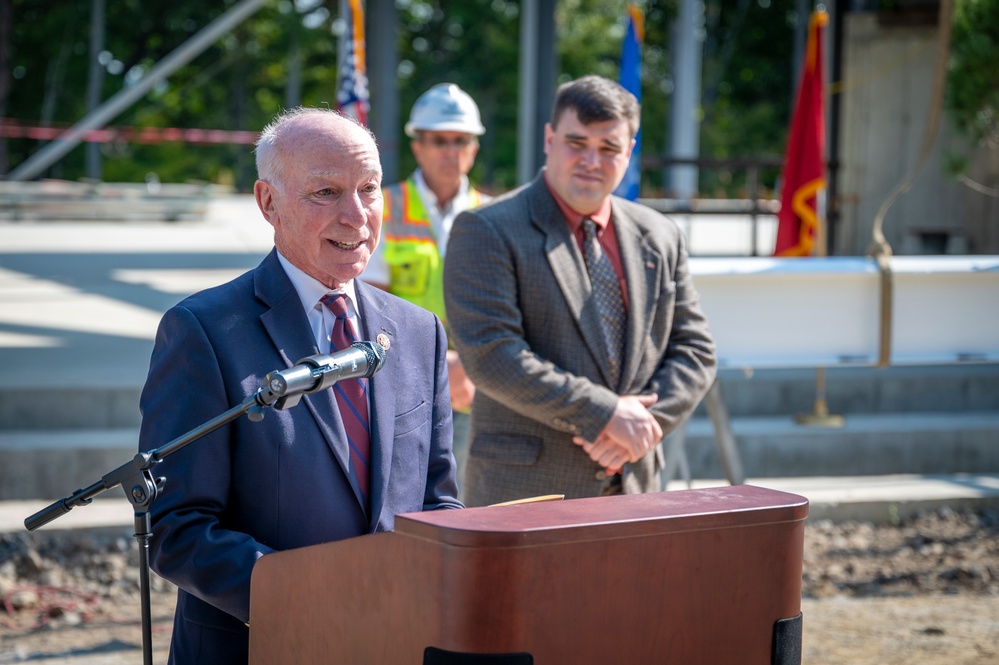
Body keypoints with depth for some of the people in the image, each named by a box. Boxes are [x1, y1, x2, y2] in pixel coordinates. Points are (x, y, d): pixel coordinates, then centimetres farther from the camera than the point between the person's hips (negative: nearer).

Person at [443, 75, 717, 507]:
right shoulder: (487, 231, -5)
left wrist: (645, 422, -7)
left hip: (633, 485, 5)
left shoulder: (659, 238, 13)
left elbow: (694, 350, 12)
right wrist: (603, 415, -17)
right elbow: (490, 355, -15)